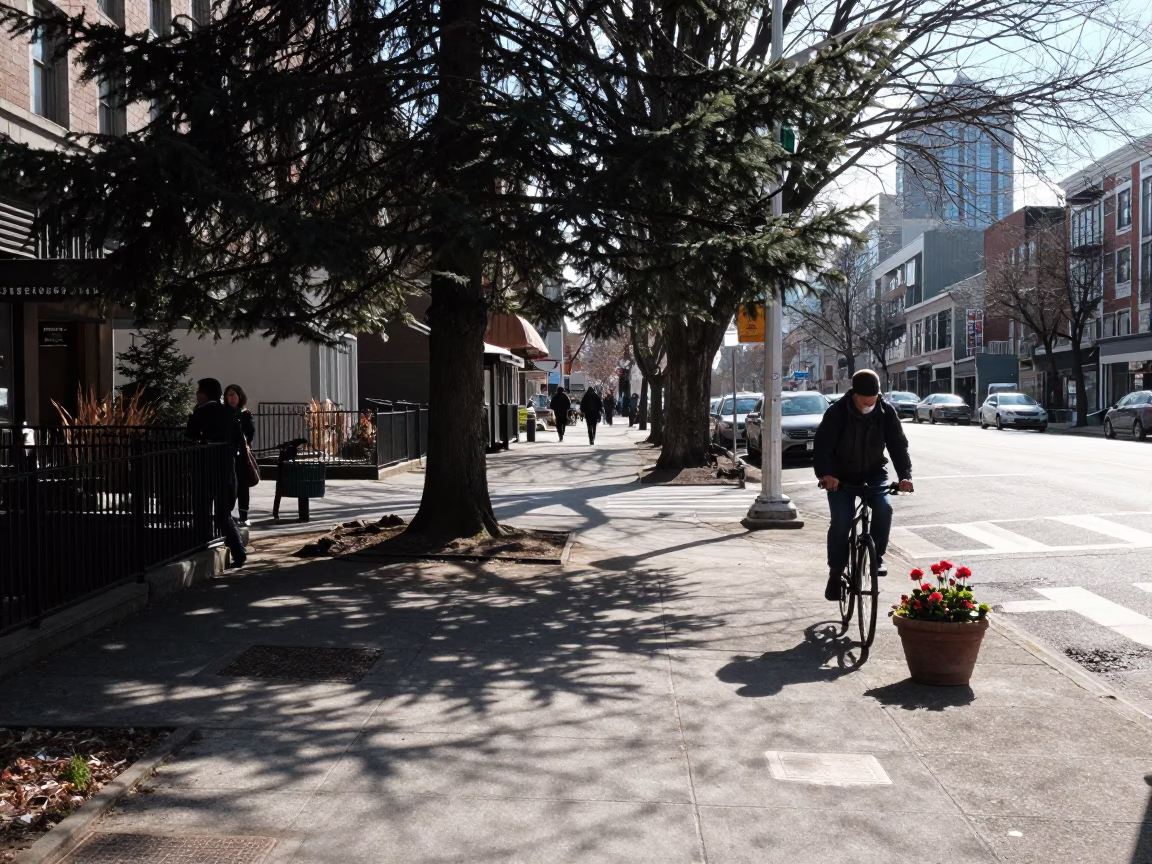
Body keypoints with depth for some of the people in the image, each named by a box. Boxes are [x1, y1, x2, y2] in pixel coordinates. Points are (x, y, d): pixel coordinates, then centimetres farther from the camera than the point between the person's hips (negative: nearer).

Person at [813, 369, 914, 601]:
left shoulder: (886, 412, -12)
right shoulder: (837, 412, -20)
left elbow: (898, 444, -12)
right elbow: (822, 445, -24)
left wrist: (905, 474, -28)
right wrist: (825, 473, -42)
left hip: (874, 473, 2)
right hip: (842, 476, -2)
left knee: (884, 508, -25)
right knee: (841, 522, -14)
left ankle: (877, 556, -4)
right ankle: (835, 574, 2)